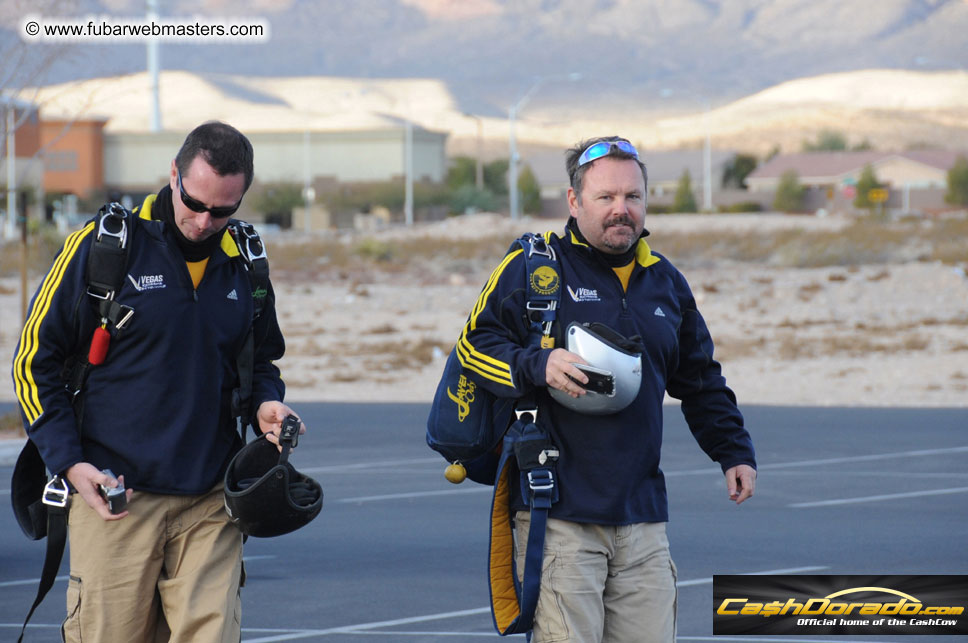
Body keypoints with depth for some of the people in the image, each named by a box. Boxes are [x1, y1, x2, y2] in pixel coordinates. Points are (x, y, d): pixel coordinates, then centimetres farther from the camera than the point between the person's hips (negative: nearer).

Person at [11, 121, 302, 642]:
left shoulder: (244, 264, 8)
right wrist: (68, 462, -8)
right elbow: (34, 361, 0)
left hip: (210, 501, 3)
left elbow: (261, 360, 26)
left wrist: (266, 404, 3)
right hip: (112, 494, -3)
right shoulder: (99, 246, -5)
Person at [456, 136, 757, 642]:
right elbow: (474, 344, -1)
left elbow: (700, 381, 28)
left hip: (641, 515, 5)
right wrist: (538, 366, -17)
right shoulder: (534, 267, 0)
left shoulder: (665, 281, 18)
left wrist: (735, 452, 19)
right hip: (558, 514, -5)